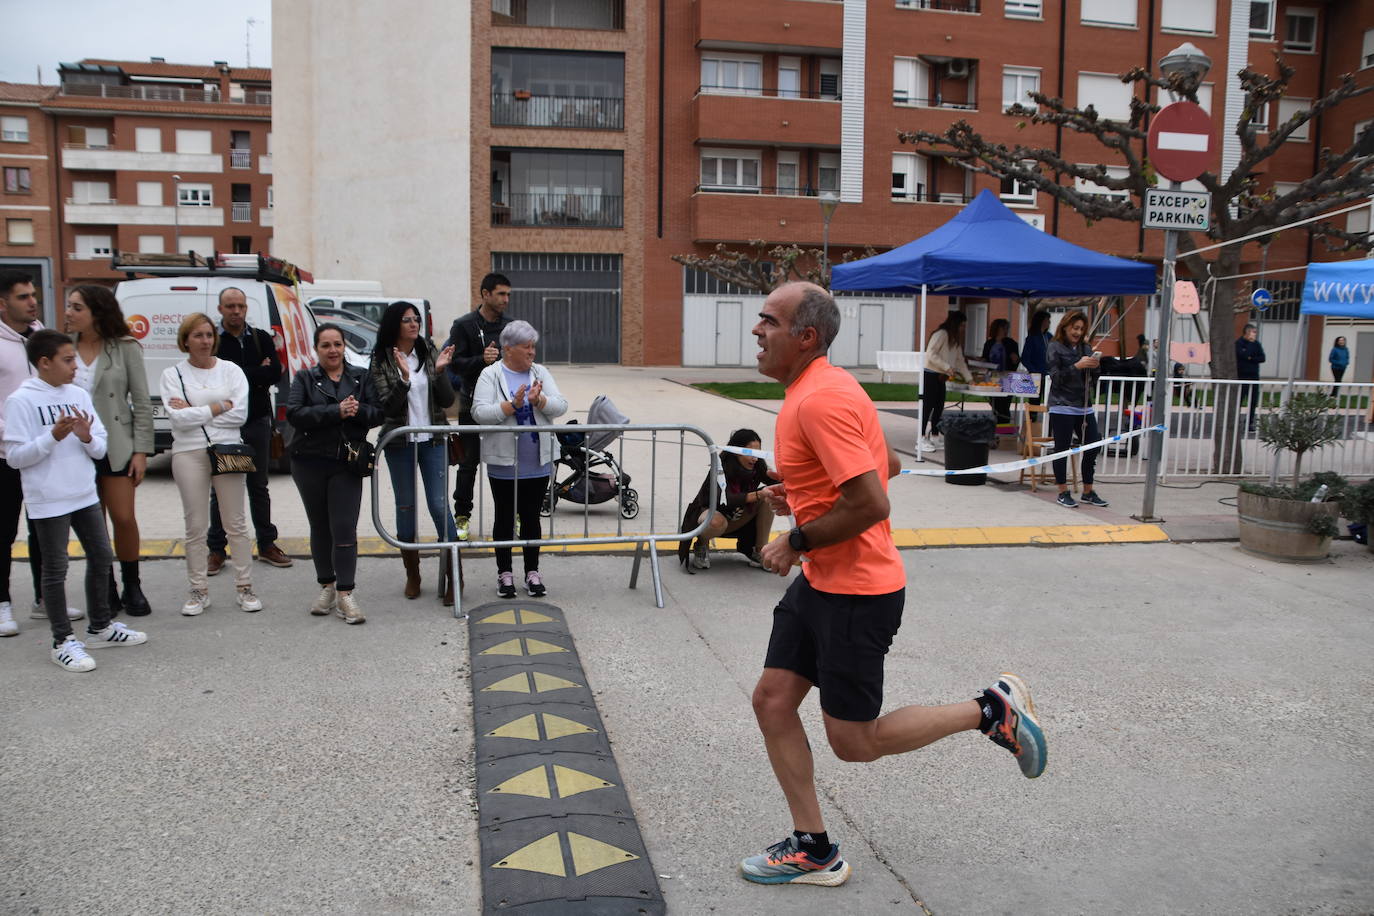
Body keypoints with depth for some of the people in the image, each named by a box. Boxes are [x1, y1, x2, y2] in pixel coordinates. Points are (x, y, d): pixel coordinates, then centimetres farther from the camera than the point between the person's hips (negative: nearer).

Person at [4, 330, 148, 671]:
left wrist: (87, 437, -13)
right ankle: (63, 642, 11)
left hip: (85, 496, 6)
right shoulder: (21, 400, -9)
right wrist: (54, 436, -21)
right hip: (48, 501, -6)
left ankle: (100, 627, 29)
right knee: (56, 569, 2)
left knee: (101, 557, 13)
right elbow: (14, 456, -12)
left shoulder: (78, 395, 7)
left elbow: (100, 449, 8)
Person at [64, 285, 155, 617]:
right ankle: (106, 591, 20)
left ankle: (132, 588, 17)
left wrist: (141, 450, -7)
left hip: (116, 446, -2)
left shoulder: (124, 348, -4)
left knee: (124, 519, -1)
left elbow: (141, 403, -3)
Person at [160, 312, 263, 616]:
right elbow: (178, 418, -9)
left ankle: (245, 587, 12)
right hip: (189, 454, 0)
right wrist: (220, 406, -9)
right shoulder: (172, 375, 4)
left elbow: (239, 414, -7)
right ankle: (198, 590, 14)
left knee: (236, 523, 5)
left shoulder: (231, 371, 5)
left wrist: (193, 411, -8)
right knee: (196, 527, 5)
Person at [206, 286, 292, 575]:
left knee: (258, 486, 12)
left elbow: (276, 372, -7)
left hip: (257, 422, 3)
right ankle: (216, 550, 14)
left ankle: (267, 544, 20)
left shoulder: (261, 338, 5)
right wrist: (258, 373, -12)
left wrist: (242, 377, -12)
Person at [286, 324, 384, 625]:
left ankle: (345, 594, -5)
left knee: (344, 528, -8)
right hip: (310, 462, 1)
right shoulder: (305, 379, 5)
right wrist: (336, 411, -19)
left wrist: (358, 410, -20)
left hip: (347, 464, -1)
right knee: (320, 527, 11)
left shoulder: (361, 377, 9)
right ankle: (327, 587, 23)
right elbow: (294, 413, -11)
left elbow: (378, 413, 1)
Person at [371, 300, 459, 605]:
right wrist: (404, 377, -25)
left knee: (439, 505, -4)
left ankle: (453, 575, 2)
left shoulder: (430, 354, 2)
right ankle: (412, 575, 22)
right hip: (399, 443, 0)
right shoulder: (381, 361, -3)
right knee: (405, 507, 9)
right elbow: (387, 406, -11)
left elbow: (447, 401, -1)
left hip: (433, 441, 0)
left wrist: (440, 371, -16)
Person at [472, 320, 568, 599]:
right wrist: (513, 404, -24)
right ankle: (505, 573, 19)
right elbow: (480, 413, -15)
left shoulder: (540, 373, 6)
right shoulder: (490, 375, -4)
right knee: (505, 518, 8)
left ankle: (532, 572, 21)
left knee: (531, 518, 11)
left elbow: (561, 406, -3)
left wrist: (539, 400, -21)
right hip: (504, 464, -3)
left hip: (538, 464, 3)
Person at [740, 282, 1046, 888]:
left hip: (856, 593, -10)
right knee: (771, 701, 9)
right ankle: (813, 849, 21)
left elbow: (871, 503, -28)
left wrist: (796, 542, -16)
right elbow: (888, 464, 20)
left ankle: (992, 712, 17)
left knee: (853, 741, 2)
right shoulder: (822, 389, 10)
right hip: (819, 584, 10)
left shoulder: (819, 400, -22)